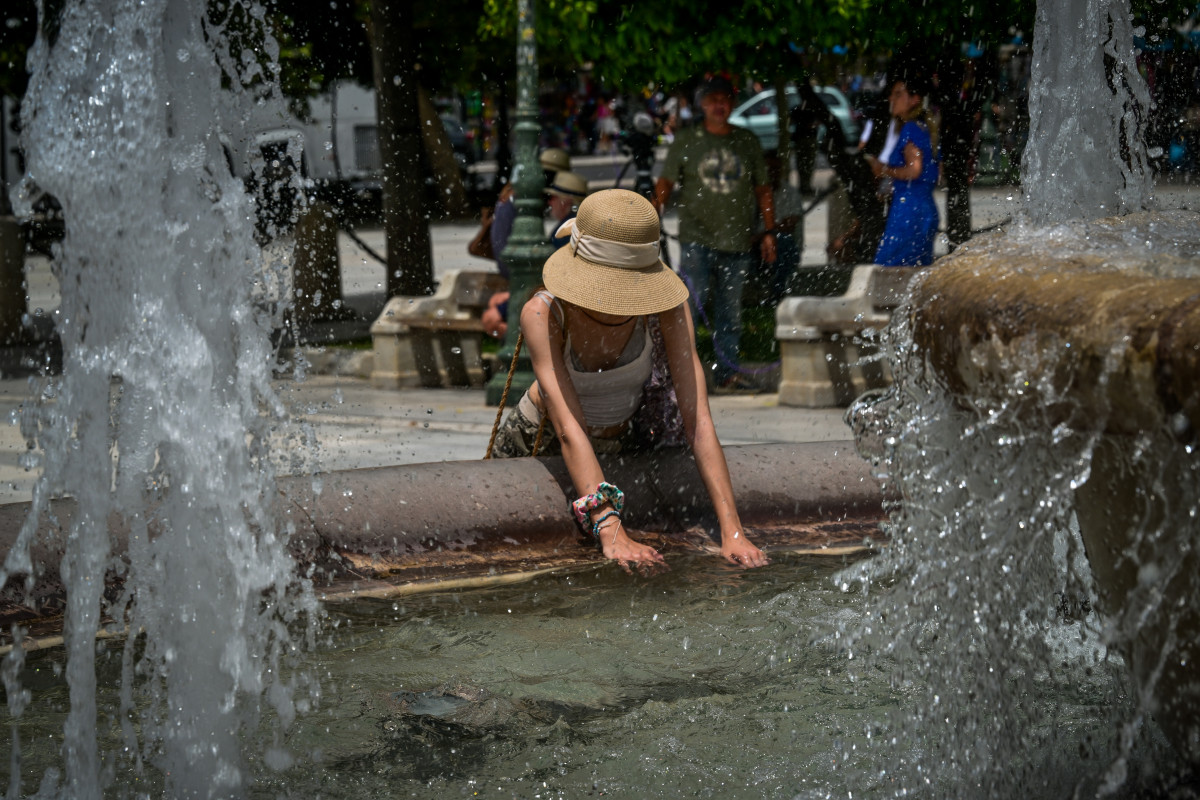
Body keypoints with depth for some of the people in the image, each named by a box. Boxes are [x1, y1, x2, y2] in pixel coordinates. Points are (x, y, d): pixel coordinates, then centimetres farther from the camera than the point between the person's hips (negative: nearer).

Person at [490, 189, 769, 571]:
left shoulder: (665, 307, -29)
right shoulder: (543, 314, -34)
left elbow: (697, 420, -33)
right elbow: (569, 430, -41)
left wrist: (732, 531, -42)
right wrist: (611, 532, -52)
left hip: (627, 445, 2)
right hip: (541, 445, -2)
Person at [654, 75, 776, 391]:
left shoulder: (747, 142, 12)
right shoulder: (686, 141, 6)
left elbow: (762, 189, 15)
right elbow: (666, 181, 1)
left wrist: (769, 231, 9)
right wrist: (657, 208, -18)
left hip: (738, 242, 2)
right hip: (697, 238, -2)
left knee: (731, 309, 5)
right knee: (691, 303, -11)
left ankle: (727, 371, 12)